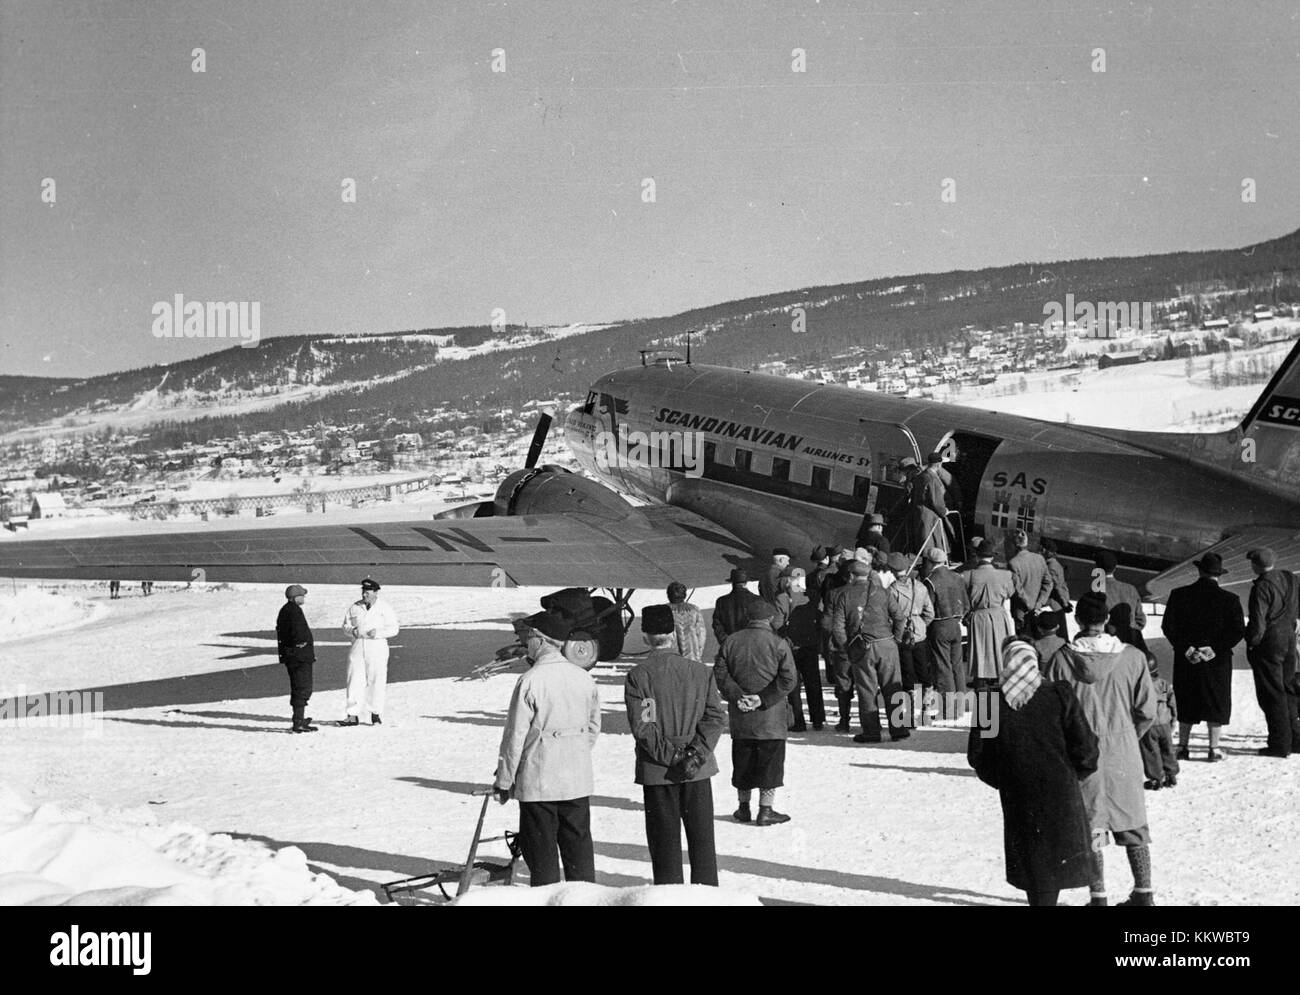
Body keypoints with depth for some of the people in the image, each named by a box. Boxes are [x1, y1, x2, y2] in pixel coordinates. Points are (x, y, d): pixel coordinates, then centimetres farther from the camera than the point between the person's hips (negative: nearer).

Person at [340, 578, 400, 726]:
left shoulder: (384, 608, 3)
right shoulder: (354, 607, 12)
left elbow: (393, 628, 0)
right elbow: (345, 626, 15)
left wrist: (378, 633, -15)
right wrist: (352, 631, -7)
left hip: (377, 648, -2)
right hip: (357, 647, 2)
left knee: (376, 682, 0)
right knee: (355, 682, -5)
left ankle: (375, 714, 12)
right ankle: (353, 716, -5)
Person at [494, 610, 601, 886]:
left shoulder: (530, 681, -15)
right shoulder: (584, 679, 2)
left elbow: (515, 736, -11)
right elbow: (593, 728, 11)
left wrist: (504, 780, -3)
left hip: (537, 781, -5)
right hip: (578, 780, 5)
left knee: (541, 853, 4)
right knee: (579, 849, 13)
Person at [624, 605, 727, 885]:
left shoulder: (638, 676, -9)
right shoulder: (699, 671, 0)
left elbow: (642, 727, -15)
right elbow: (716, 718, -5)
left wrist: (672, 756, -10)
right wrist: (696, 754, -10)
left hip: (657, 772, -2)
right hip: (698, 770, 2)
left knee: (665, 841, 7)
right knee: (702, 838, 12)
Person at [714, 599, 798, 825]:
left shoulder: (731, 641, 2)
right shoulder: (778, 644, -8)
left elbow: (720, 673, -1)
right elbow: (787, 679, -13)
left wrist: (737, 696, -7)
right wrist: (763, 699, -13)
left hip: (740, 716, 4)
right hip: (771, 716, -4)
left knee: (742, 761, 14)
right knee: (770, 761, 3)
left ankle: (744, 807, 21)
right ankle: (766, 810, 2)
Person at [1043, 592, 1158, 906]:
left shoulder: (1062, 659, -11)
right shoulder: (1132, 657, -7)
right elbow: (1147, 711, -2)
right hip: (1123, 751, 1)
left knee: (1090, 824, 9)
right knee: (1133, 824, 16)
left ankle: (1099, 895, 10)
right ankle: (1143, 892, 20)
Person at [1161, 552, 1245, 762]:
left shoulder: (1179, 595, -3)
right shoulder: (1230, 599, -6)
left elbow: (1168, 626, -7)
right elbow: (1239, 631, -11)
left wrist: (1186, 649, -6)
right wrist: (1215, 649, -10)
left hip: (1186, 660, 2)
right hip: (1218, 662, -2)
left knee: (1186, 703, 14)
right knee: (1216, 703, 9)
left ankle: (1182, 746, 16)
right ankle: (1214, 748, 8)